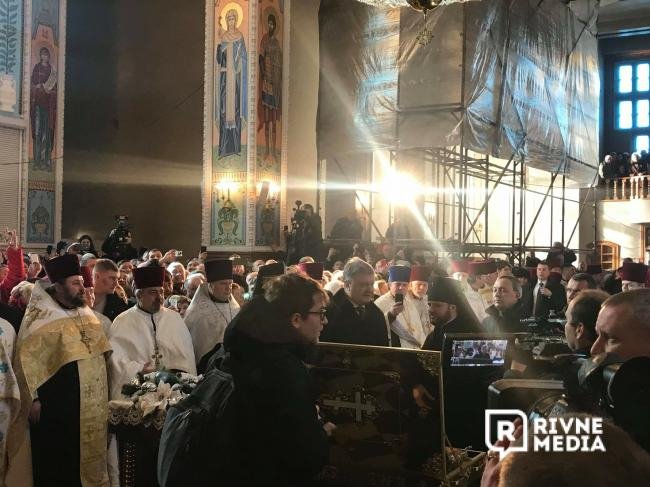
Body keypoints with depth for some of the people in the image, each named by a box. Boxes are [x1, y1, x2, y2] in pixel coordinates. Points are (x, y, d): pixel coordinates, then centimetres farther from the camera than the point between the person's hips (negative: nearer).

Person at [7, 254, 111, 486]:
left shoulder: (86, 313, 10)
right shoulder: (40, 318, -9)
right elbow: (27, 358, -12)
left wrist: (103, 395, 17)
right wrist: (33, 398, -15)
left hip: (90, 407, 6)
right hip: (54, 406, -6)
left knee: (85, 459, 14)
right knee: (54, 467, 5)